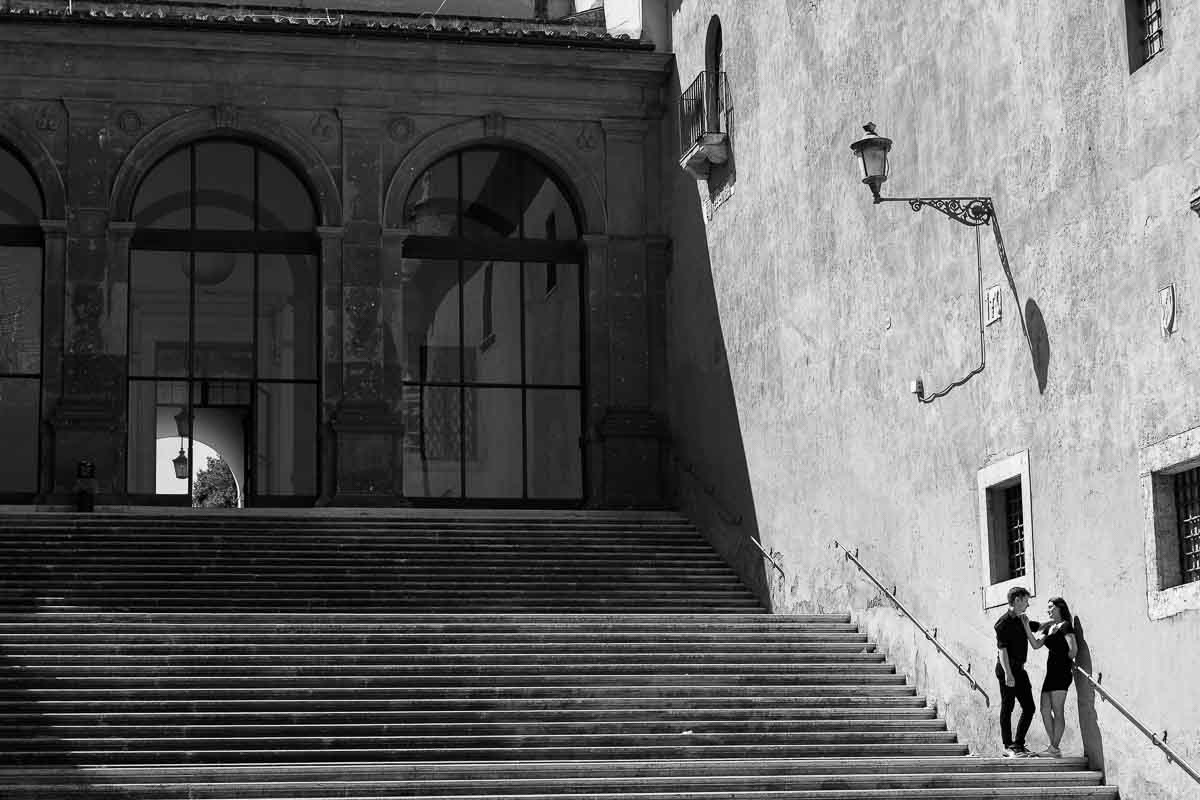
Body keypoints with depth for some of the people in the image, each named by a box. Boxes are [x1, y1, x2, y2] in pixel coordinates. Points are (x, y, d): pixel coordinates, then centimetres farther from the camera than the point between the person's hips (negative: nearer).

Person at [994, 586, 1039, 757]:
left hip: (1019, 668, 9)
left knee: (1029, 707, 6)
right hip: (1007, 668, -9)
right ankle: (1008, 747, 3)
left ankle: (1018, 744, 14)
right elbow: (1002, 649, -17)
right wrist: (1007, 674, -23)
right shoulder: (1004, 622, -11)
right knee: (1007, 708, -3)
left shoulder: (1021, 621, 15)